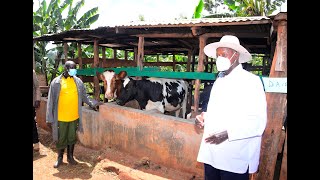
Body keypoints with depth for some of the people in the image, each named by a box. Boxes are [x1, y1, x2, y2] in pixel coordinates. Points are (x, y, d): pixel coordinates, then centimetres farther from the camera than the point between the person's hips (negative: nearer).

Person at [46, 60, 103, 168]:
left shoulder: (78, 81, 3)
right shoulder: (56, 82, -6)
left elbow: (84, 96, 12)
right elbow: (51, 101, -5)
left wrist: (92, 103, -2)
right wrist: (49, 118, -6)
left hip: (74, 116, 2)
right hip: (61, 117, -2)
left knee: (72, 137, 14)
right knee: (61, 139, 11)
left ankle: (70, 157, 33)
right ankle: (60, 158, 33)